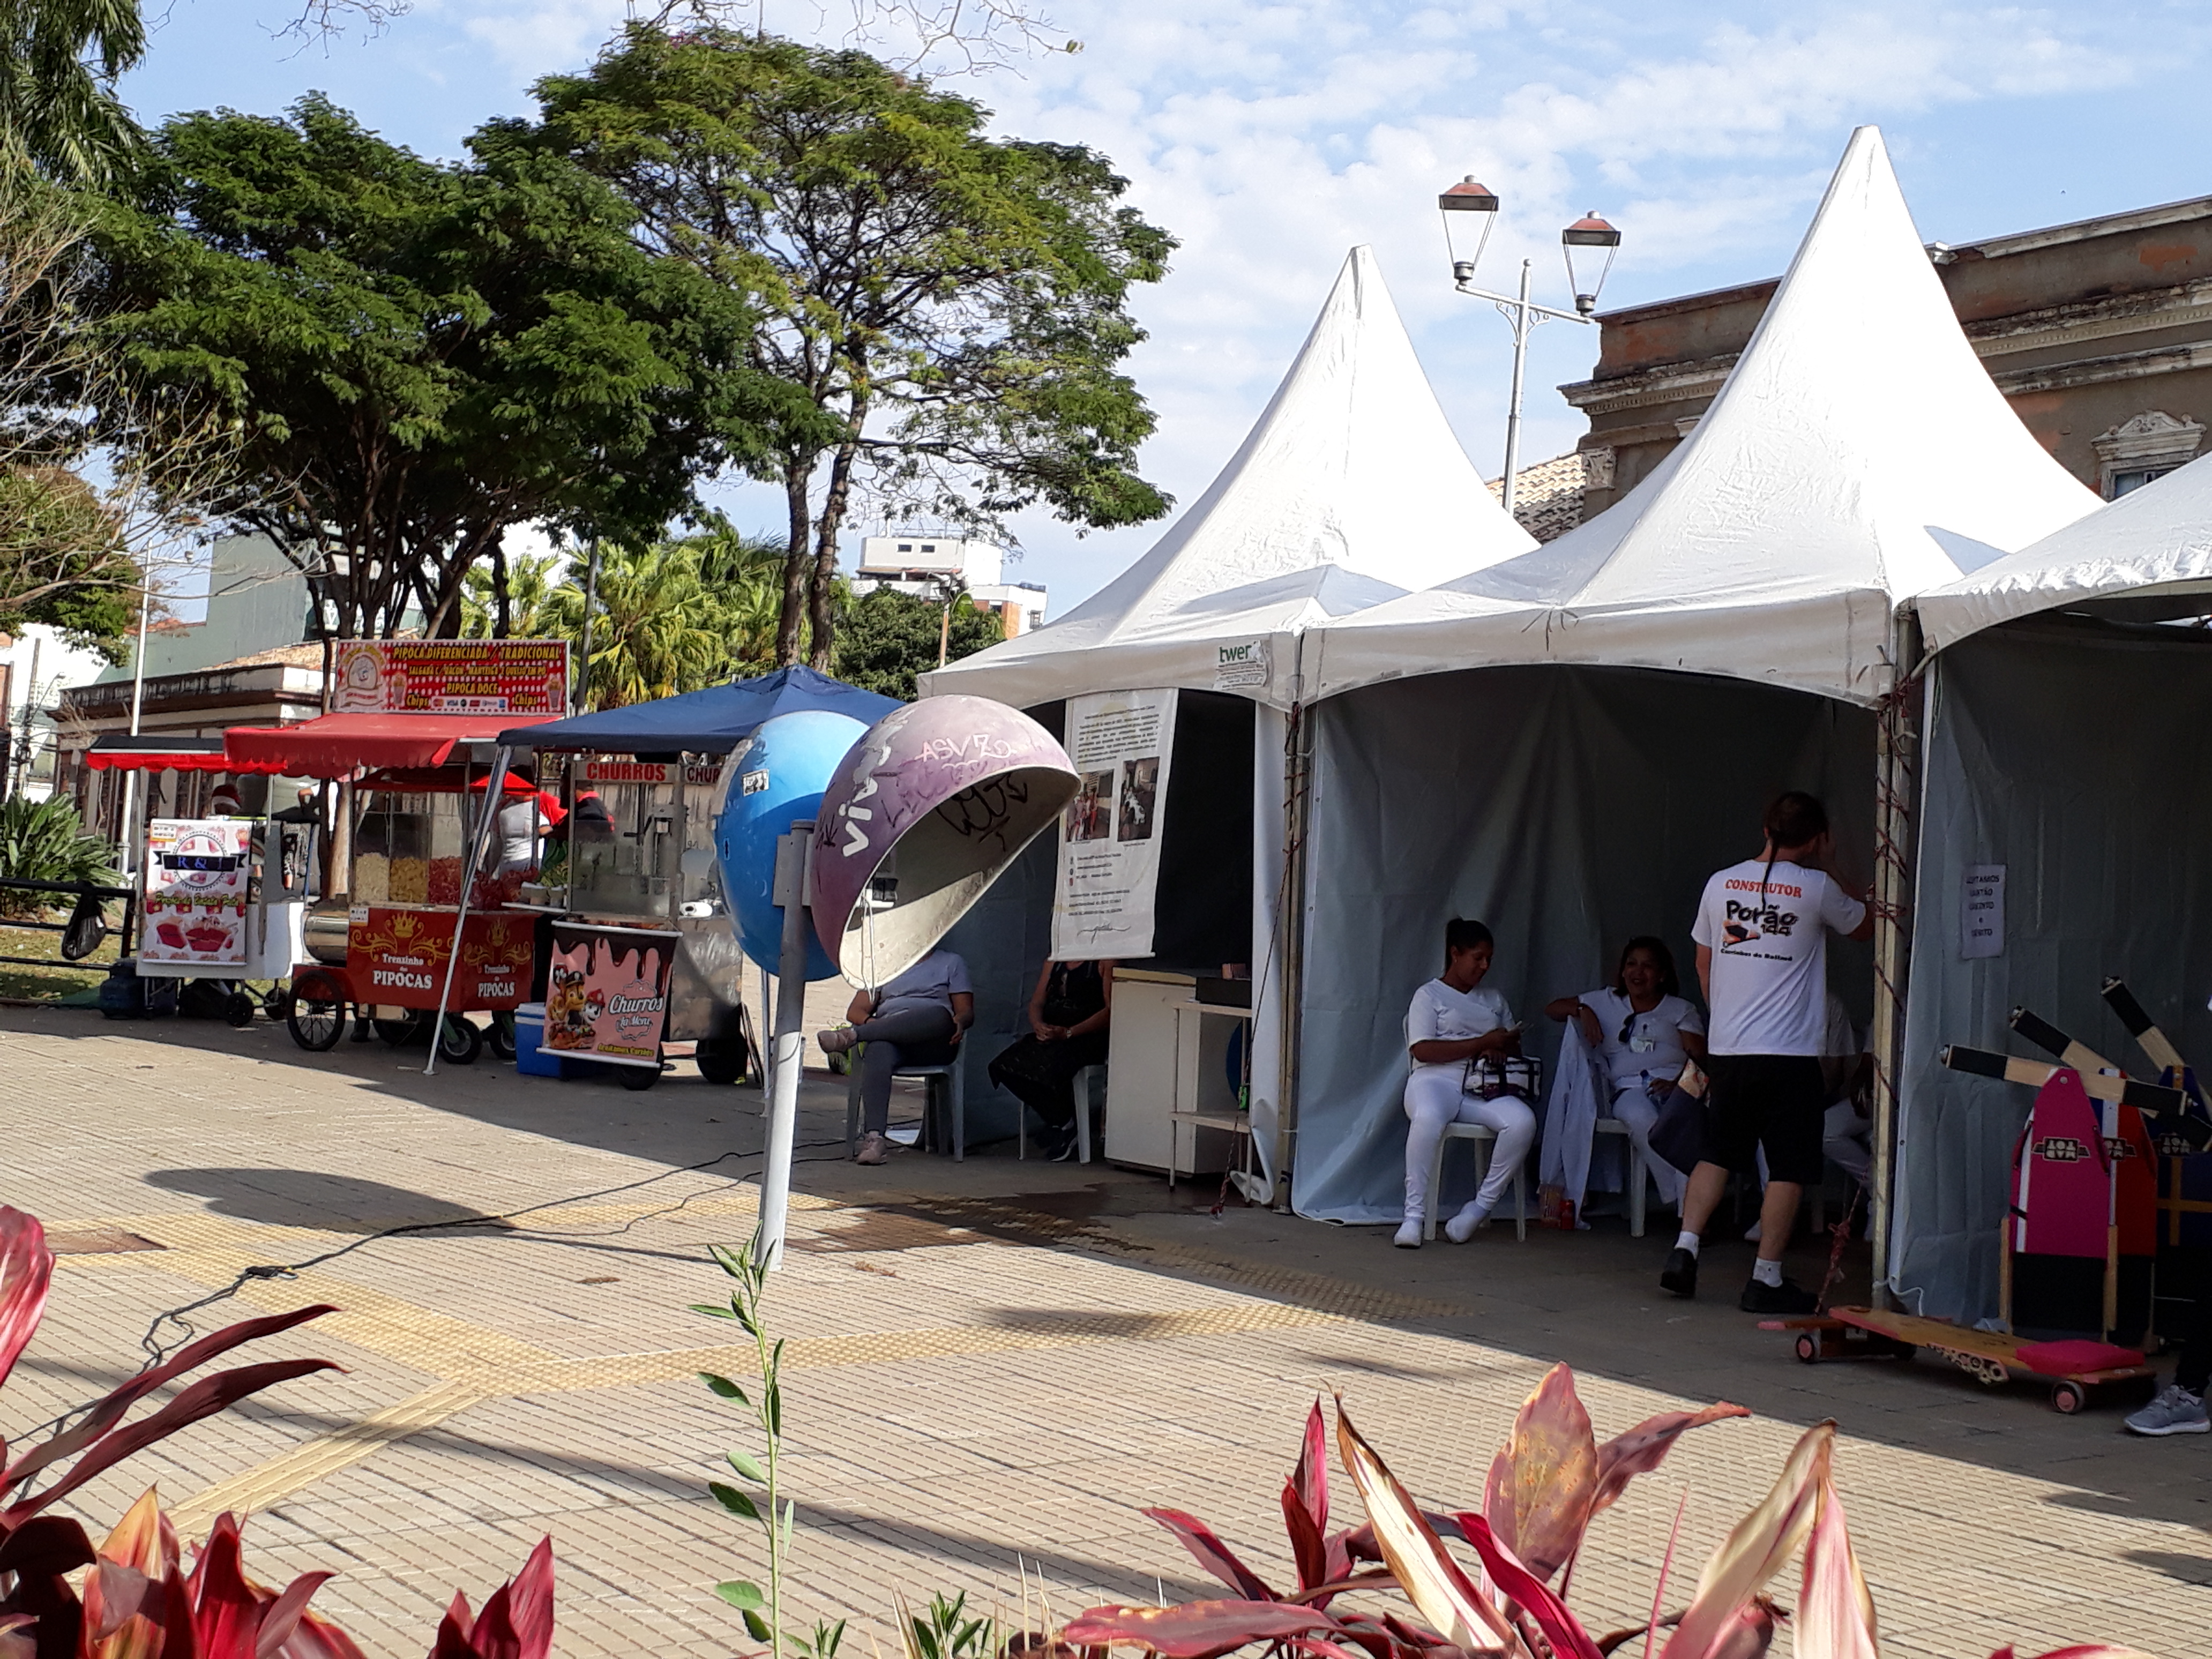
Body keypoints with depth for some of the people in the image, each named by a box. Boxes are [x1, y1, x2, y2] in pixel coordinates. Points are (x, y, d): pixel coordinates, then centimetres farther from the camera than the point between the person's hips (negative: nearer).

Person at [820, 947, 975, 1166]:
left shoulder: (951, 963, 23)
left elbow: (966, 1011, 13)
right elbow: (855, 1011, 18)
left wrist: (959, 1021, -12)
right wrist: (871, 1023, -6)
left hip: (934, 1044, -1)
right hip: (888, 1036, 1)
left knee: (939, 1015, -38)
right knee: (878, 1051, -38)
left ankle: (853, 1035, -41)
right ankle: (875, 1138, -52)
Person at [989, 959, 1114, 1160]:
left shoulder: (1105, 962, 0)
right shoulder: (1054, 961, 20)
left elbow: (1111, 1010, -10)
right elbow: (1037, 1003, 19)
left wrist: (1068, 1033, -18)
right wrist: (1038, 1026, -6)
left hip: (1087, 1037, -6)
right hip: (1049, 1034, 6)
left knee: (1048, 1068, -35)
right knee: (1004, 1066, -21)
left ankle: (1064, 1126, -7)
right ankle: (1057, 1121, -8)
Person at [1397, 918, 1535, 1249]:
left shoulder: (1494, 1001, 28)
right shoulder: (1429, 995, 9)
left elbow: (1514, 1047, 25)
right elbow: (1422, 1049, -5)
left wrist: (1500, 1050, -2)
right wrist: (1483, 1043, -8)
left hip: (1482, 1088, 5)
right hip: (1436, 1082, -4)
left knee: (1523, 1121, -30)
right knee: (1428, 1118, -42)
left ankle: (1481, 1206, -19)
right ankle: (1414, 1215, -32)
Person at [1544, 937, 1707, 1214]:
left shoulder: (1681, 1009, 20)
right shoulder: (1607, 1002, 25)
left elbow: (1699, 1056, 6)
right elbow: (1552, 1008, 26)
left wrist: (1677, 1083, -15)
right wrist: (1582, 1010, 4)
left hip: (1676, 1086, -1)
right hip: (1629, 1088, 1)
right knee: (1642, 1118, -39)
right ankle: (1674, 1199, -35)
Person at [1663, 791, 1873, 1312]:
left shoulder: (1721, 884, 5)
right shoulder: (1816, 889, -7)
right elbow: (1866, 926, 13)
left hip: (1725, 1049, 4)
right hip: (1789, 1054, -4)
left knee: (1716, 1155, 16)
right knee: (1788, 1170, 3)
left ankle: (1684, 1249, 6)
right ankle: (1766, 1279, 3)